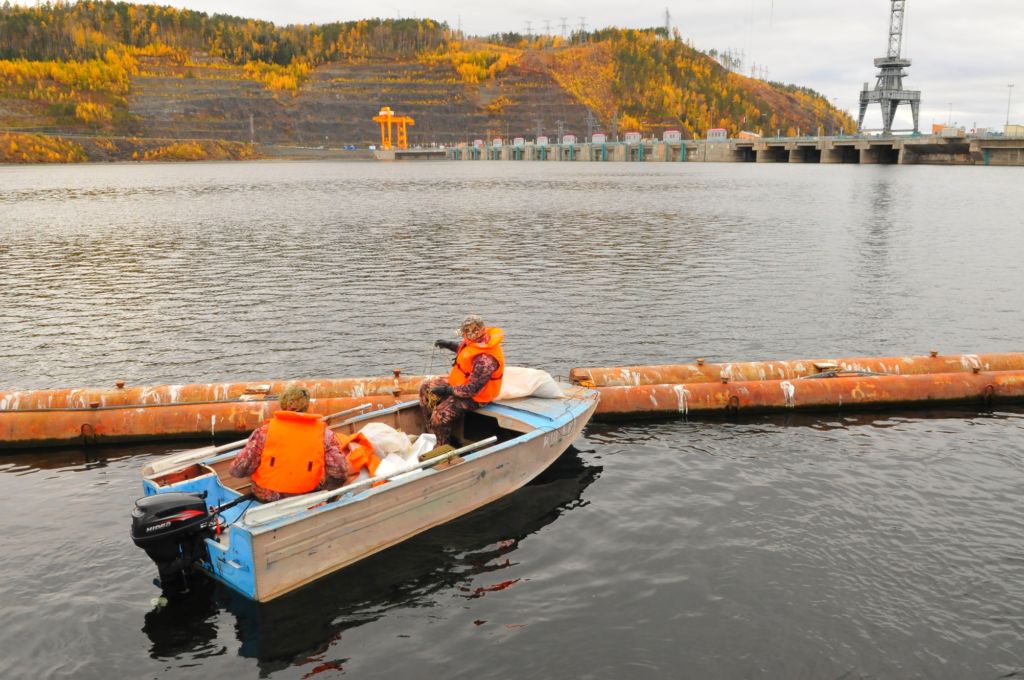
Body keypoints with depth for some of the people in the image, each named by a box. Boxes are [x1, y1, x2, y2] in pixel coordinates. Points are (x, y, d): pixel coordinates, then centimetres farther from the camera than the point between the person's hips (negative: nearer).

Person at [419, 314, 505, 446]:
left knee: (441, 413, -24)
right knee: (426, 388, 9)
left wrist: (448, 390, -23)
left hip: (474, 396, -10)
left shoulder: (485, 360, -36)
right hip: (462, 381, 10)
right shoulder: (480, 340, -9)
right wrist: (449, 344, 14)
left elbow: (472, 389, -31)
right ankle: (432, 433, 14)